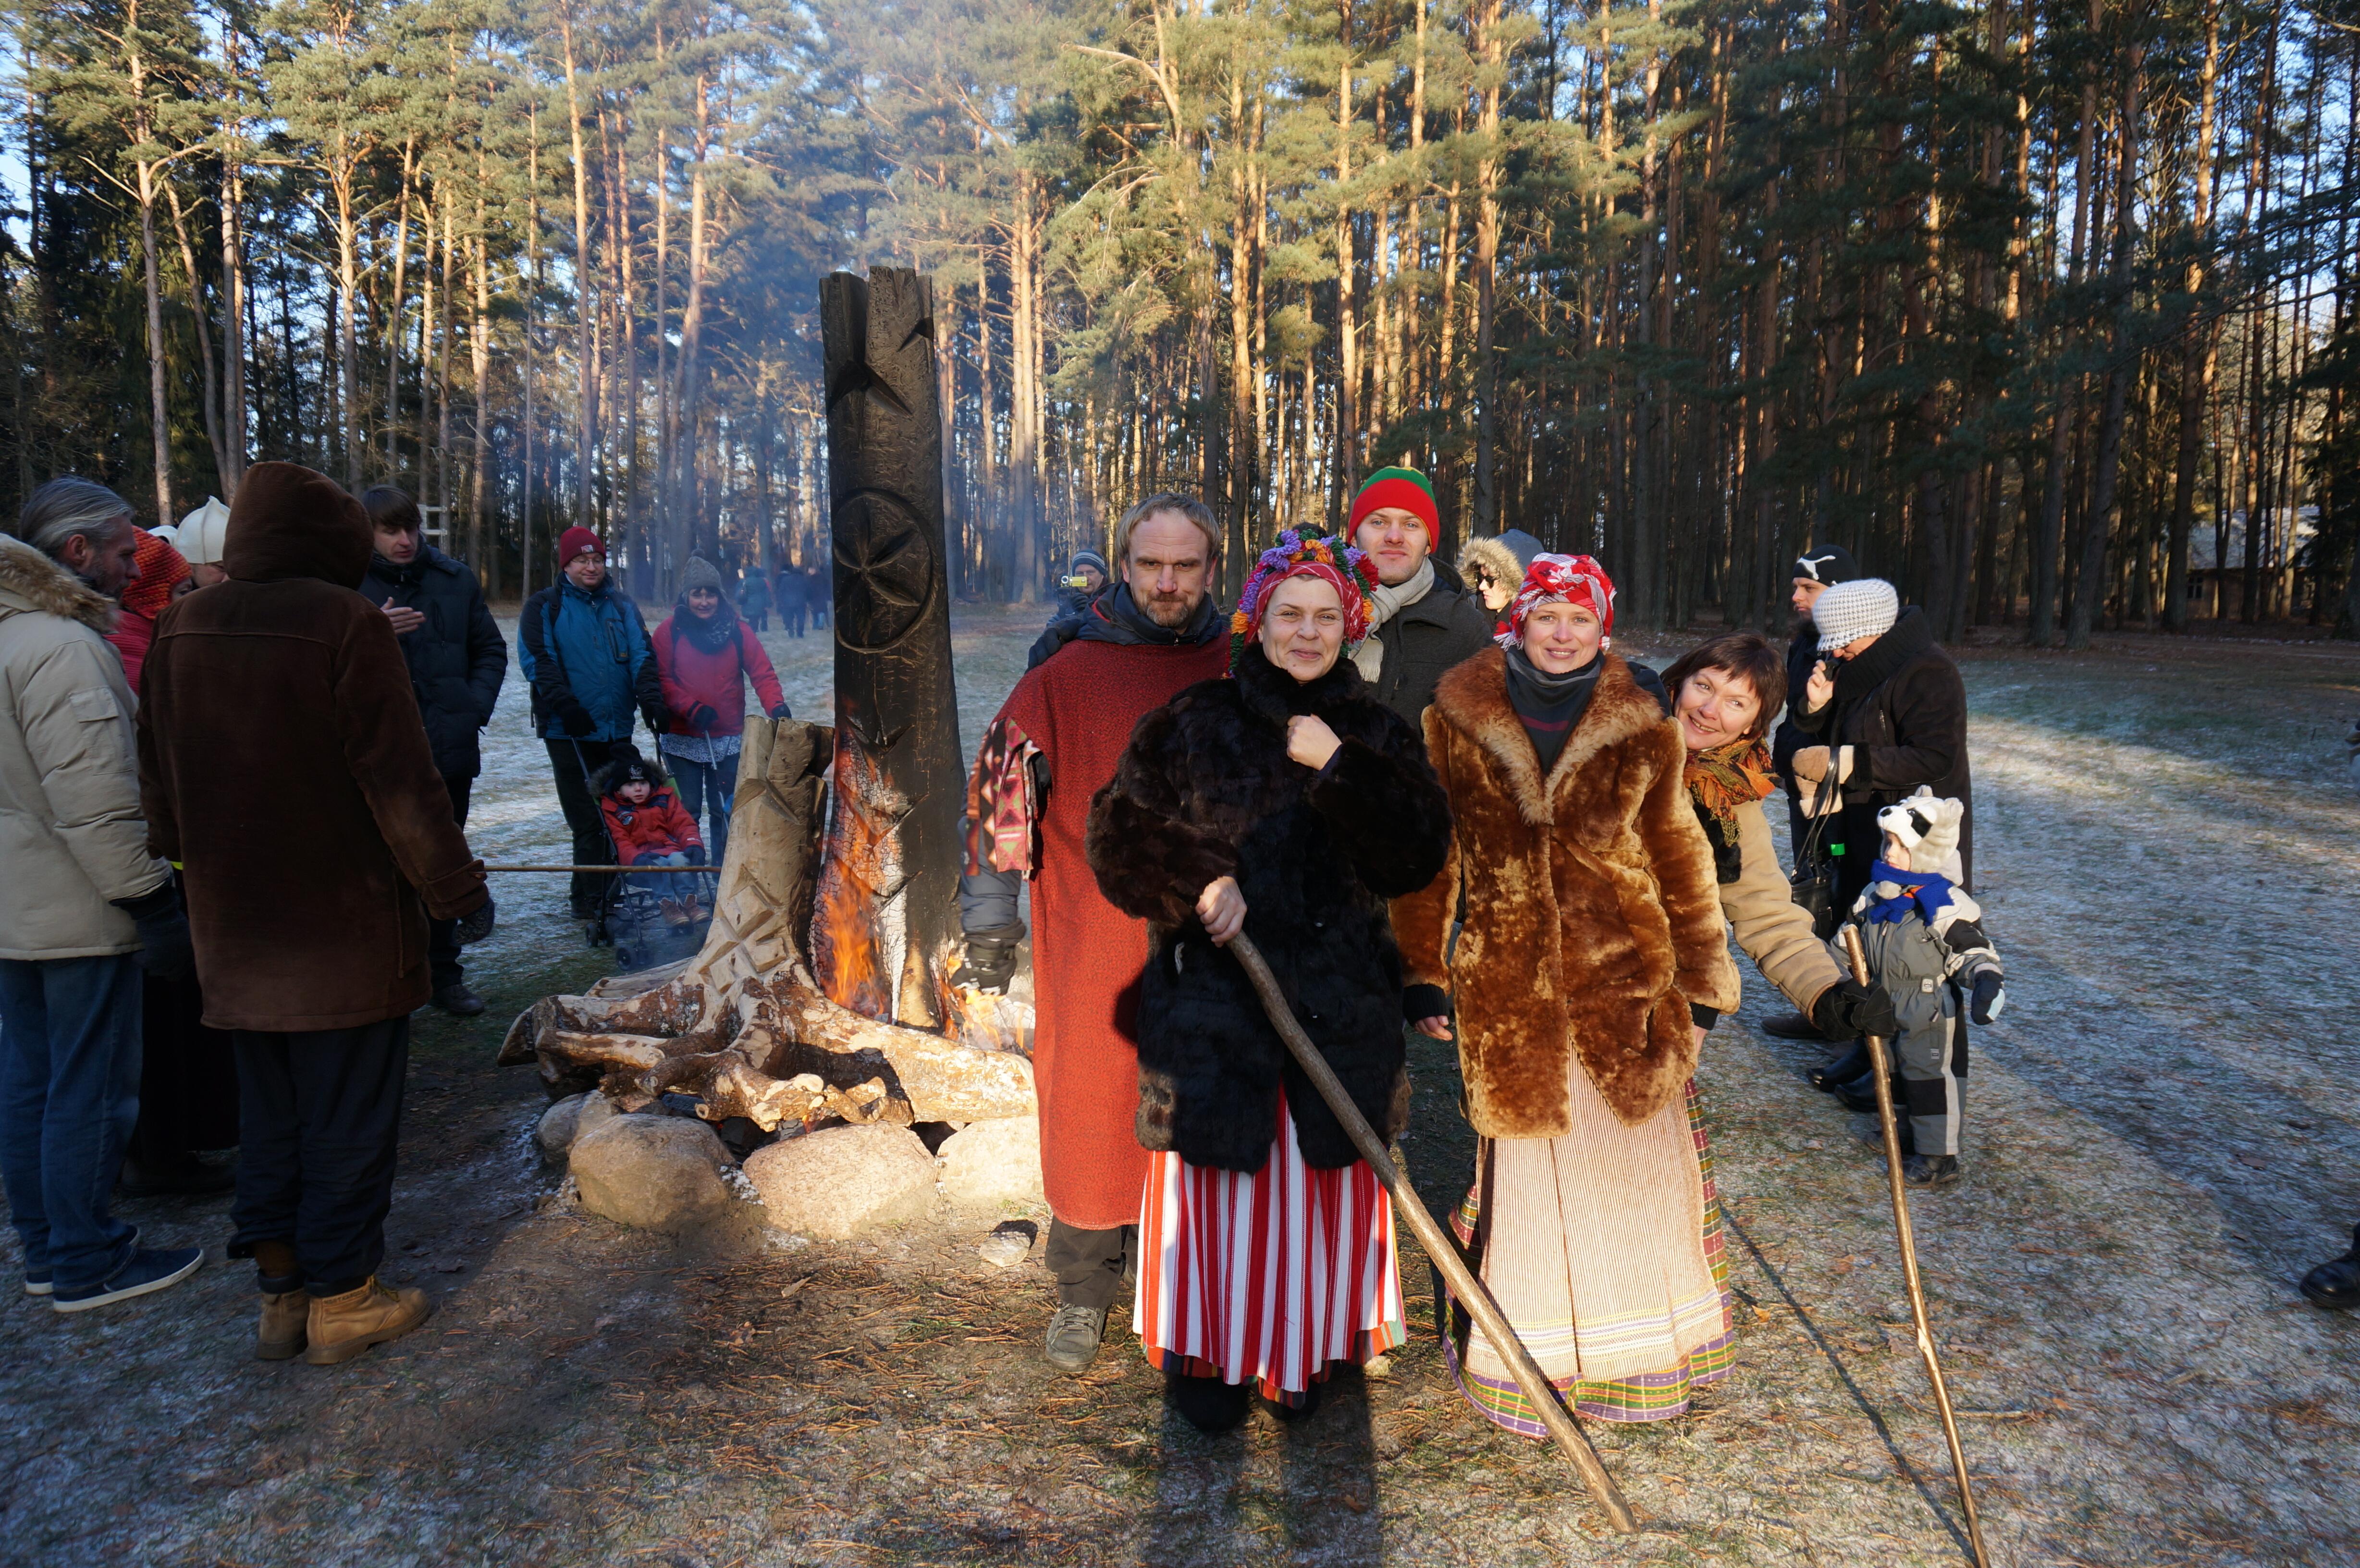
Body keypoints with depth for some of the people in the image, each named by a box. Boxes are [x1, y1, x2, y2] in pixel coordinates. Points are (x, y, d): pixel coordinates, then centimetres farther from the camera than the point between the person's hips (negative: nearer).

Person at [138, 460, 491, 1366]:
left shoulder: (181, 630, 6)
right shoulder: (346, 624, -16)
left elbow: (160, 782, 14)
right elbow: (399, 781, -17)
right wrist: (452, 881, -8)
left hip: (235, 925, 7)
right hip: (346, 920, -7)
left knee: (269, 1110, 18)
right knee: (348, 1114, 6)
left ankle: (280, 1292, 28)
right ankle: (340, 1299, 17)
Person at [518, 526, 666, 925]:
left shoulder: (622, 608, 16)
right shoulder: (544, 607, 4)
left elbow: (642, 657, 5)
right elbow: (537, 660, -7)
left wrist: (651, 700, -12)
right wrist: (565, 705, -20)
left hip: (616, 727, 4)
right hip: (569, 729, -4)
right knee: (589, 821, -6)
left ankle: (600, 899, 18)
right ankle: (591, 904, 1)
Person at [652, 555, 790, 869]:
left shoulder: (738, 631, 1)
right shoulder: (670, 631, -1)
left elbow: (762, 673, -4)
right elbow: (659, 679, -4)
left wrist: (776, 706, -22)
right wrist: (692, 708, -17)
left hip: (729, 740, 1)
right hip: (682, 740, -1)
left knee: (725, 811, 7)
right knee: (685, 811, 4)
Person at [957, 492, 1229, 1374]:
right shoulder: (1067, 673, -3)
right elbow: (1003, 788, -2)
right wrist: (990, 920, -4)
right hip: (1092, 929, -2)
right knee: (1090, 1103, 5)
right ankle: (1084, 1290, 25)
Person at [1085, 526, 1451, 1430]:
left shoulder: (1375, 735, 5)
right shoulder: (1194, 724, 1)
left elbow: (1418, 856, -7)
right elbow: (1122, 831, 0)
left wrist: (1339, 768, -15)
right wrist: (1196, 881, -15)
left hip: (1341, 1006, 2)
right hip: (1215, 993, -2)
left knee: (1325, 1178, 10)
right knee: (1221, 1178, 6)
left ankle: (1305, 1354, 30)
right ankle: (1207, 1353, 25)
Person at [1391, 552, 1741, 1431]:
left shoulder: (1643, 731, 3)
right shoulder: (1456, 721, 0)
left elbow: (1679, 859, 9)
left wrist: (1702, 981, 10)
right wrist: (1424, 972, 4)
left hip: (1626, 978, 2)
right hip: (1507, 987, -1)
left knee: (1640, 1161, 8)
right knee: (1521, 1168, 5)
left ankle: (1642, 1355, 29)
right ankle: (1522, 1359, 24)